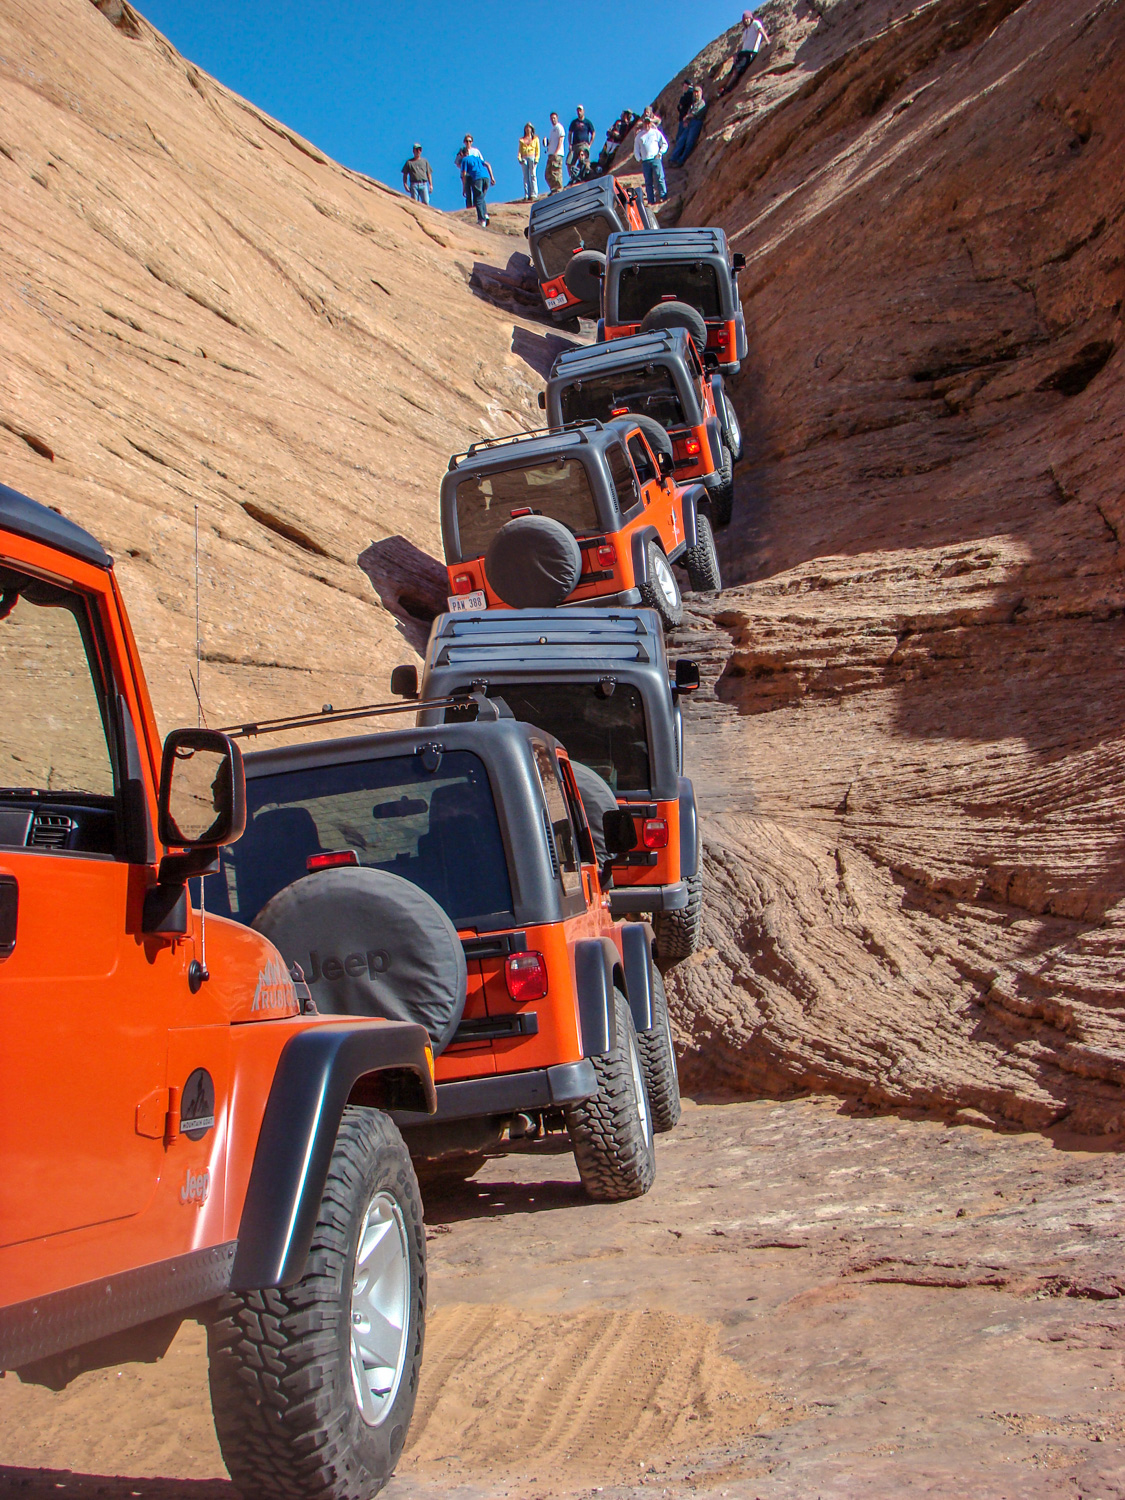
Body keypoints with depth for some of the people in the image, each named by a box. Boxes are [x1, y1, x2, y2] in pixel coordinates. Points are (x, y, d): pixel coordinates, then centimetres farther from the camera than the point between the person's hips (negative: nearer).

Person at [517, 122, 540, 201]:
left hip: (532, 157, -2)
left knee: (532, 175, -10)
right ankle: (526, 195, -3)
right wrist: (519, 158, -3)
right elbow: (519, 150, 13)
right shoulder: (522, 139, 16)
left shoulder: (535, 138, 12)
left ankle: (533, 195, -13)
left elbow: (537, 150, 7)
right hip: (524, 158, 2)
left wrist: (536, 159, -5)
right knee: (525, 176, -1)